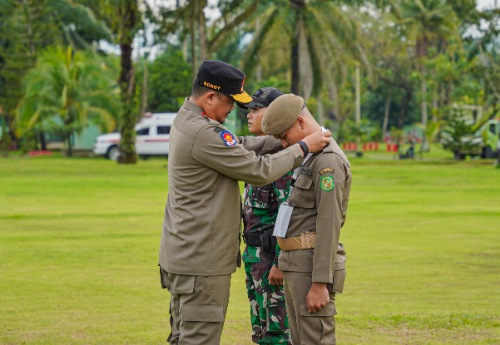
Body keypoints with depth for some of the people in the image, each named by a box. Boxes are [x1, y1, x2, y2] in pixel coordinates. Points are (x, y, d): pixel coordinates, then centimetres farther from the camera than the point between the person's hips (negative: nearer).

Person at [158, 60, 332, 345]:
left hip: (181, 254, 11)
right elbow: (259, 170, -17)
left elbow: (239, 146, 15)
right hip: (201, 259, -11)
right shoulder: (203, 134, -22)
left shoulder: (186, 121, 10)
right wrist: (302, 148, -6)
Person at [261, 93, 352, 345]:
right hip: (297, 264, 10)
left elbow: (329, 225, -20)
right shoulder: (310, 156, 18)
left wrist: (320, 283, -22)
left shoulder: (328, 160, -15)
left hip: (313, 266, -10)